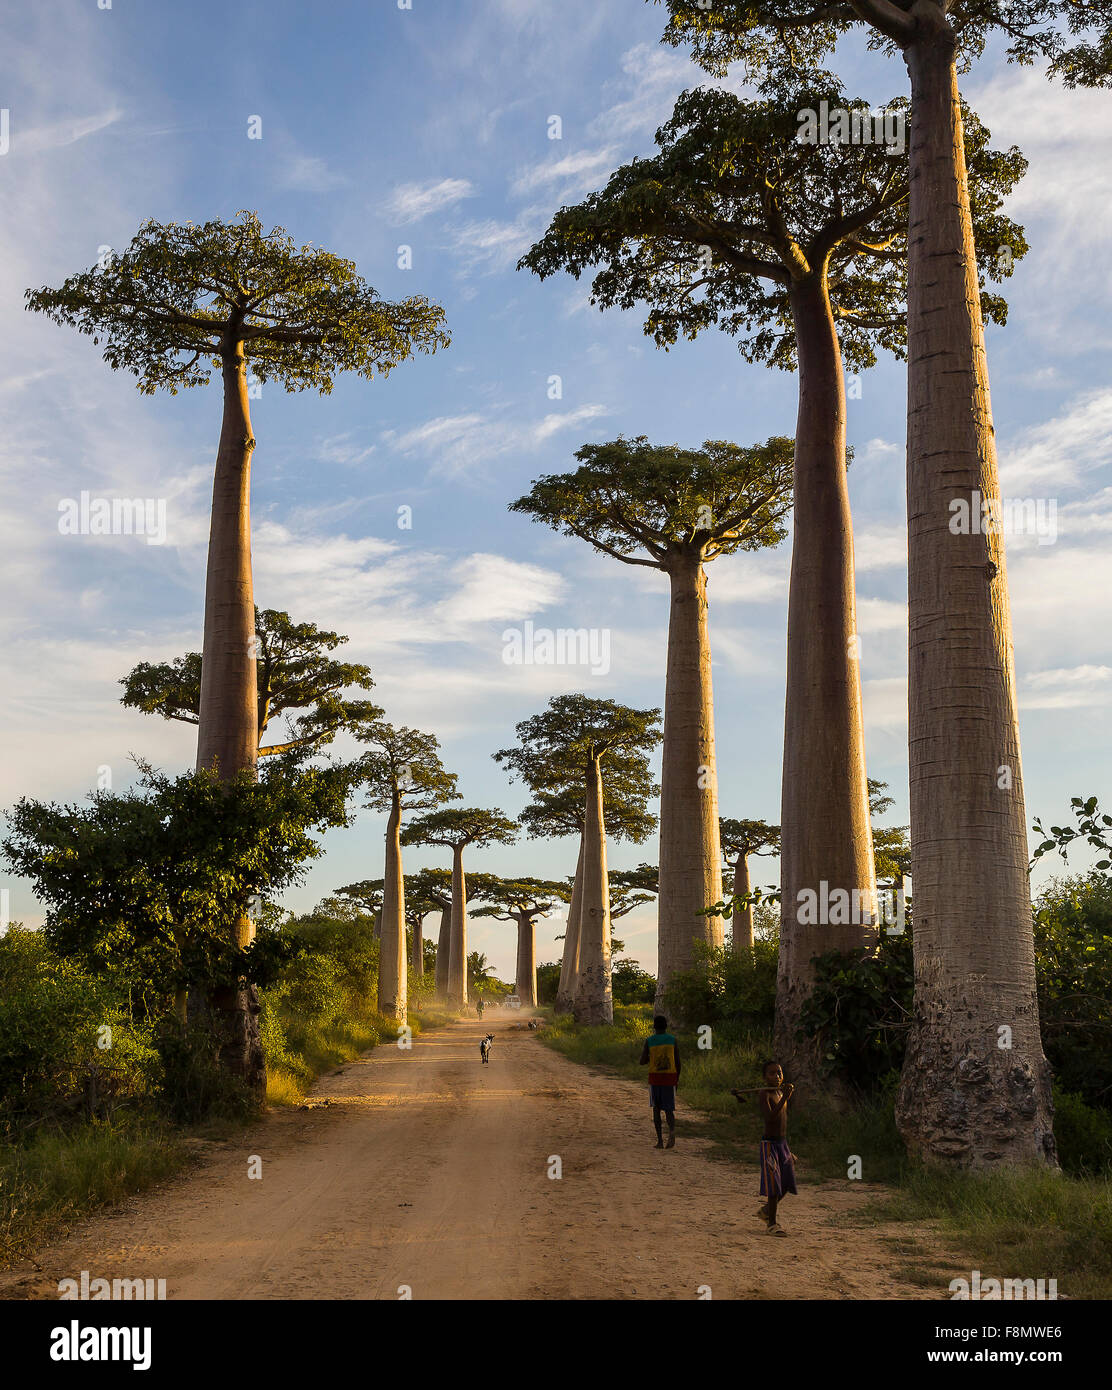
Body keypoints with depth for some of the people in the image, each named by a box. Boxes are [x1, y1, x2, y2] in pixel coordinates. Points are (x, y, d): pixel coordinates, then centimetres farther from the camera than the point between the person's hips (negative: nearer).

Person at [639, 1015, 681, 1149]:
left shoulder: (649, 1041, -3)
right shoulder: (673, 1040, 0)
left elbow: (642, 1061, -5)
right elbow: (678, 1062, 0)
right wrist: (677, 1080, 11)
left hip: (655, 1078, -1)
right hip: (670, 1078, 1)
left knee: (656, 1108, 11)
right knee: (668, 1109, 7)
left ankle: (660, 1140, 4)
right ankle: (672, 1130, -23)